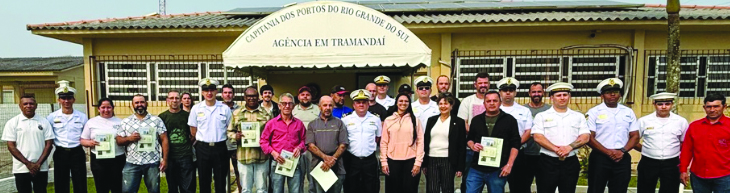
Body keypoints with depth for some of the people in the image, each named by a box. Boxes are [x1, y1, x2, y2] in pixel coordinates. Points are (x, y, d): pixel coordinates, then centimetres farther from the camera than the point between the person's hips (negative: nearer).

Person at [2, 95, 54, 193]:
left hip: (41, 168, 1)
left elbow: (49, 144, 2)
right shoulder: (12, 123, 2)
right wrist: (28, 163, -10)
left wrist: (38, 164, -8)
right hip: (21, 169, 0)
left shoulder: (44, 122, 5)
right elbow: (11, 146, -2)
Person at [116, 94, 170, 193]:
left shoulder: (157, 120, 3)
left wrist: (165, 159, -6)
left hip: (152, 163, -1)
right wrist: (129, 138, -14)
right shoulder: (126, 121, 8)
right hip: (131, 163, 1)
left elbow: (164, 140, 0)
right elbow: (118, 141, 7)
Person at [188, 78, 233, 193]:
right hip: (202, 148, 1)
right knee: (204, 181, 10)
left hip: (220, 148, 0)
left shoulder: (225, 108, 0)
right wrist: (203, 140, 6)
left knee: (221, 180, 7)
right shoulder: (196, 109, 2)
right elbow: (193, 130, 7)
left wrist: (221, 139, 1)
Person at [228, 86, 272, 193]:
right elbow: (230, 131, 12)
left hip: (262, 156, -1)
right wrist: (235, 136, -9)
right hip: (243, 156, 1)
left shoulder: (266, 113, 5)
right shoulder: (237, 113, 10)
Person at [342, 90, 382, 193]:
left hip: (370, 160, 1)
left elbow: (379, 137, 16)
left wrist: (371, 146, 10)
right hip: (351, 160, -1)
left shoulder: (375, 119, 5)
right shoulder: (346, 120, 1)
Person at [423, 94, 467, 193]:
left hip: (448, 161, -2)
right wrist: (424, 164, 6)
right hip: (431, 160, 3)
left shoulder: (459, 122, 1)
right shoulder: (431, 120, 10)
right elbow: (425, 142, 10)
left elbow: (462, 147, -1)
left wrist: (460, 167, -5)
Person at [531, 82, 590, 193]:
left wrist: (570, 147, -16)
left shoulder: (579, 117, 13)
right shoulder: (542, 116, 5)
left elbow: (585, 137, 2)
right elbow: (537, 137, -7)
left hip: (571, 162, 3)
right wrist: (556, 149, -18)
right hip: (548, 162, -2)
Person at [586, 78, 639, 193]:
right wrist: (608, 152, -15)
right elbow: (589, 138, -7)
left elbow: (635, 136, 8)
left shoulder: (628, 112, 10)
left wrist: (623, 151, -8)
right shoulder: (594, 112, -1)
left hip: (622, 159, 3)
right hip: (600, 158, -3)